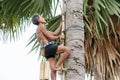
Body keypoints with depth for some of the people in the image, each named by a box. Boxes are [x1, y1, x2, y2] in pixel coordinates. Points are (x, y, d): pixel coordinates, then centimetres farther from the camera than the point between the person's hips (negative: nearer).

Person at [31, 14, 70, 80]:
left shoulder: (39, 30, 30)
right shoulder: (41, 26, 1)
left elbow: (54, 33, 31)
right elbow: (50, 37, -6)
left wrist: (60, 25, 35)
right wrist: (59, 37, 10)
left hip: (47, 50, 9)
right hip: (49, 47, -9)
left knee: (53, 69, 0)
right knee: (67, 49, -20)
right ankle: (58, 65, -19)